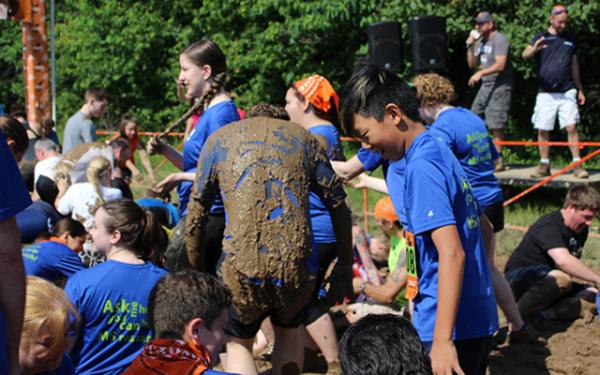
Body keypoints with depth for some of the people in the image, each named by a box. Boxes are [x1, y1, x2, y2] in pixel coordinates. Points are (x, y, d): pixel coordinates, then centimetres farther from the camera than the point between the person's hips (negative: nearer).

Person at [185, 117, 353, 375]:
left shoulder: (219, 139, 13)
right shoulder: (304, 138, 15)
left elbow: (195, 218, 10)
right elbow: (338, 206, 12)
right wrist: (345, 270, 18)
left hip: (241, 273, -2)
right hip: (296, 270, 2)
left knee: (238, 344, 21)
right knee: (286, 334, 30)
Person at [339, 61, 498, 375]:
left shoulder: (420, 167, -16)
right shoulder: (440, 153, 12)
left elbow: (452, 253, -24)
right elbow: (484, 229, 21)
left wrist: (442, 340, -26)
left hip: (453, 326, -10)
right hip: (479, 319, 10)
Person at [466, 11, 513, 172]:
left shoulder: (499, 40, -11)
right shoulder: (480, 41, 15)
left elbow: (500, 65, -21)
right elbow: (472, 64, 18)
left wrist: (481, 73, -28)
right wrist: (470, 46, 5)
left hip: (499, 87, -9)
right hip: (485, 86, 9)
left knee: (496, 125, -9)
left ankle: (498, 159, -1)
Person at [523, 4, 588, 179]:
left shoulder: (570, 39, 11)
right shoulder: (541, 37, 2)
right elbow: (525, 54, -14)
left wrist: (580, 89, 19)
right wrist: (534, 49, -38)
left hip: (567, 92, 1)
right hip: (545, 93, -1)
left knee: (571, 127, -7)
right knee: (543, 130, 2)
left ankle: (577, 165, -4)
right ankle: (544, 166, 13)